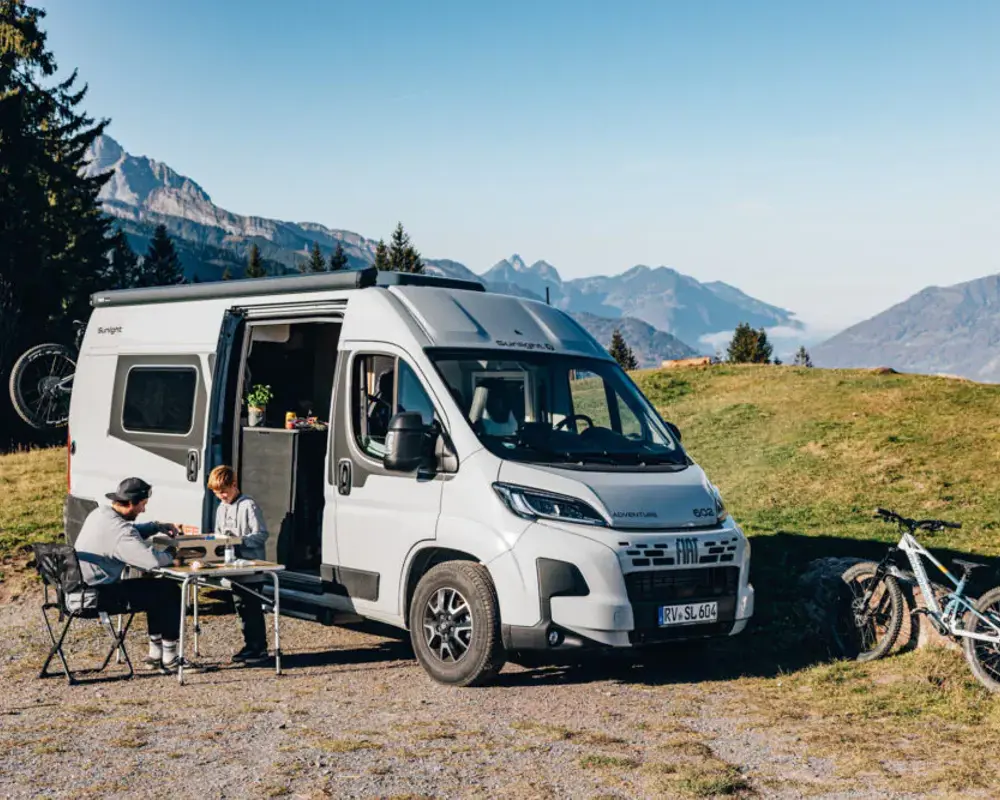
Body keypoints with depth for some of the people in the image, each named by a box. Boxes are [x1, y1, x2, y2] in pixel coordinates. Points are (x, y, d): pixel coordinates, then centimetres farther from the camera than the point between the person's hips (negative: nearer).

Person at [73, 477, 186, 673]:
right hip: (95, 598, -10)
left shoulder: (99, 513, 7)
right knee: (171, 592, -5)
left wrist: (157, 527, 13)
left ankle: (155, 654, 24)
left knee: (157, 589, 22)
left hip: (81, 591, 10)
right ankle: (169, 658, 4)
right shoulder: (118, 530, -24)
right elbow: (152, 560, -32)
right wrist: (170, 555, -11)